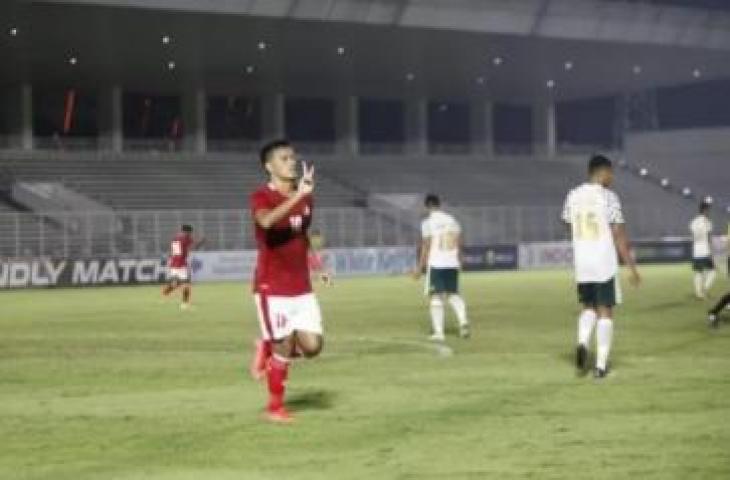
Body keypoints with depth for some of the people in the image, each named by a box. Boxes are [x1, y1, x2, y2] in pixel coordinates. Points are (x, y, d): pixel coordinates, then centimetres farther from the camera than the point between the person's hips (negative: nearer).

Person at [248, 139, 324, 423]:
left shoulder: (305, 197, 9)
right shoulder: (262, 197, -13)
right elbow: (266, 221, -37)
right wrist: (297, 195, -43)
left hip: (302, 288, 6)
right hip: (272, 288, -6)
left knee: (312, 346, -1)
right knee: (284, 347, -2)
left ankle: (267, 348, 27)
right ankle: (275, 407, 17)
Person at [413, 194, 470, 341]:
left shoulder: (428, 222, -5)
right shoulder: (452, 221, 9)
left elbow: (426, 246, -7)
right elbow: (458, 245, 12)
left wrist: (420, 267, -3)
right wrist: (459, 262, 23)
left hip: (435, 264, -4)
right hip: (452, 264, 4)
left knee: (436, 297, 0)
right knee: (453, 294, 15)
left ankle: (438, 332, -6)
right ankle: (463, 321, -8)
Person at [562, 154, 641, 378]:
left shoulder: (573, 196, 5)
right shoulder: (608, 197, -9)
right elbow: (619, 236, -11)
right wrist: (632, 267, -6)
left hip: (582, 265, 4)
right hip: (605, 265, -4)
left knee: (589, 308, 19)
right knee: (605, 312, 5)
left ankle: (582, 343, -9)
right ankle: (601, 365, 3)